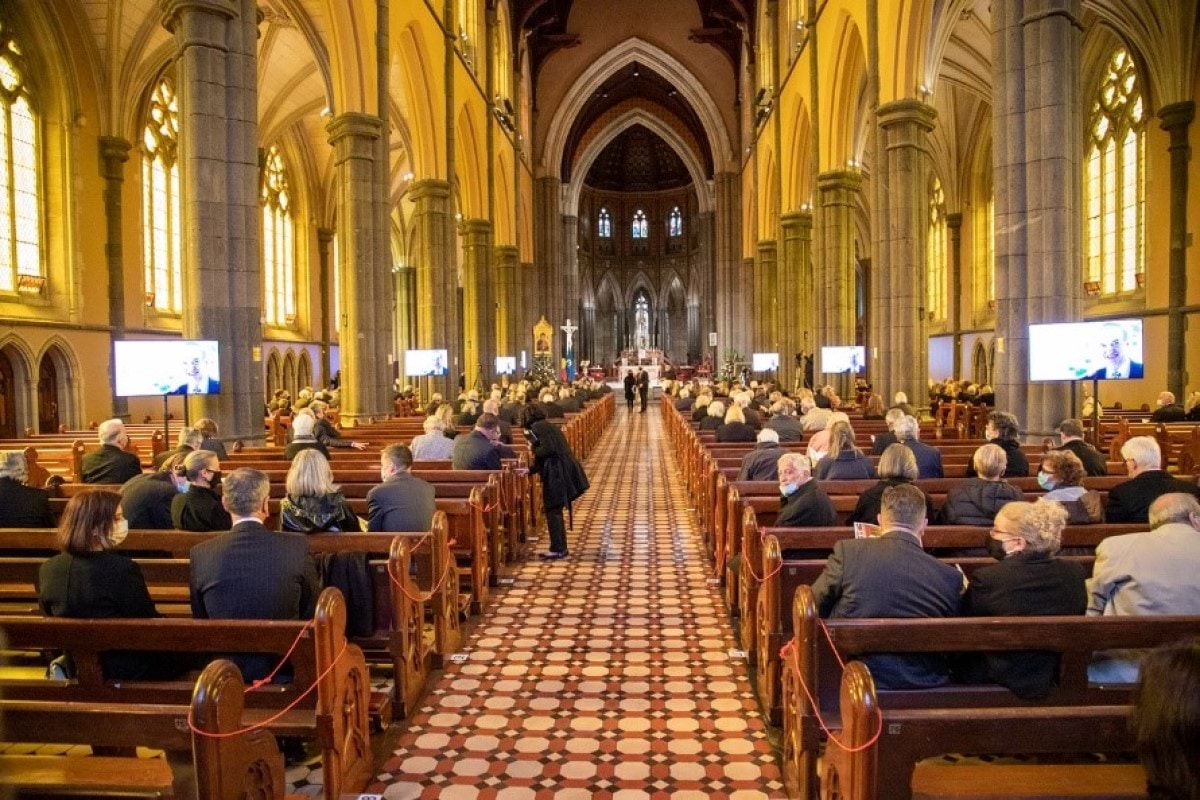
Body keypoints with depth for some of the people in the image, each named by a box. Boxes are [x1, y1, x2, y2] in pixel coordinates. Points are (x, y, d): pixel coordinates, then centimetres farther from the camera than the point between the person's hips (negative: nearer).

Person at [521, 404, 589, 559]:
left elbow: (548, 449, -20)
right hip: (562, 471, 9)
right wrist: (530, 469, 26)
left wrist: (533, 448, -3)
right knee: (555, 511, 16)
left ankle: (557, 549, 4)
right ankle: (560, 548, 22)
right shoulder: (547, 426, 20)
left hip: (557, 474, -9)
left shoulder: (537, 427, -8)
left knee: (553, 511, -1)